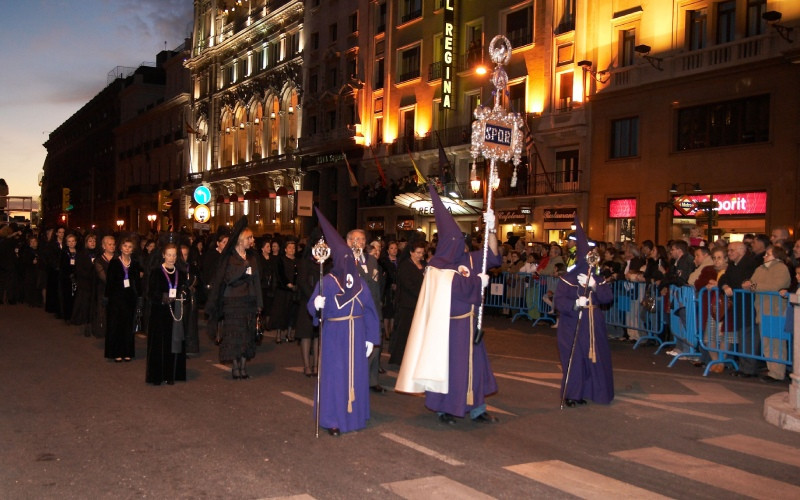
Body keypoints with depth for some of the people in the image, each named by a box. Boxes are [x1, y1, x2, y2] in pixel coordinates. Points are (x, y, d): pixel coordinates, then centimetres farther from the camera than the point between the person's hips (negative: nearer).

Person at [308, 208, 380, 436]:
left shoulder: (360, 281, 4)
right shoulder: (327, 281, -7)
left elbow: (369, 309, 5)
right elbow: (313, 306, -13)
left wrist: (370, 338, 2)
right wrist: (317, 305, -37)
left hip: (356, 334, 4)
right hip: (333, 335, -4)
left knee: (355, 373, 9)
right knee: (334, 373, -3)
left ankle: (355, 414, 24)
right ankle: (333, 419, 5)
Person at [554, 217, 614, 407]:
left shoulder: (599, 277, 8)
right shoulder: (568, 278, -5)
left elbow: (608, 297, -4)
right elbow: (559, 301, -13)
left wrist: (595, 286, -19)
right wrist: (575, 303, -29)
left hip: (593, 323, 5)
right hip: (572, 324, -4)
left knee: (595, 356, 5)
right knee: (574, 358, -5)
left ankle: (589, 391, 19)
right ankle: (571, 394, 6)